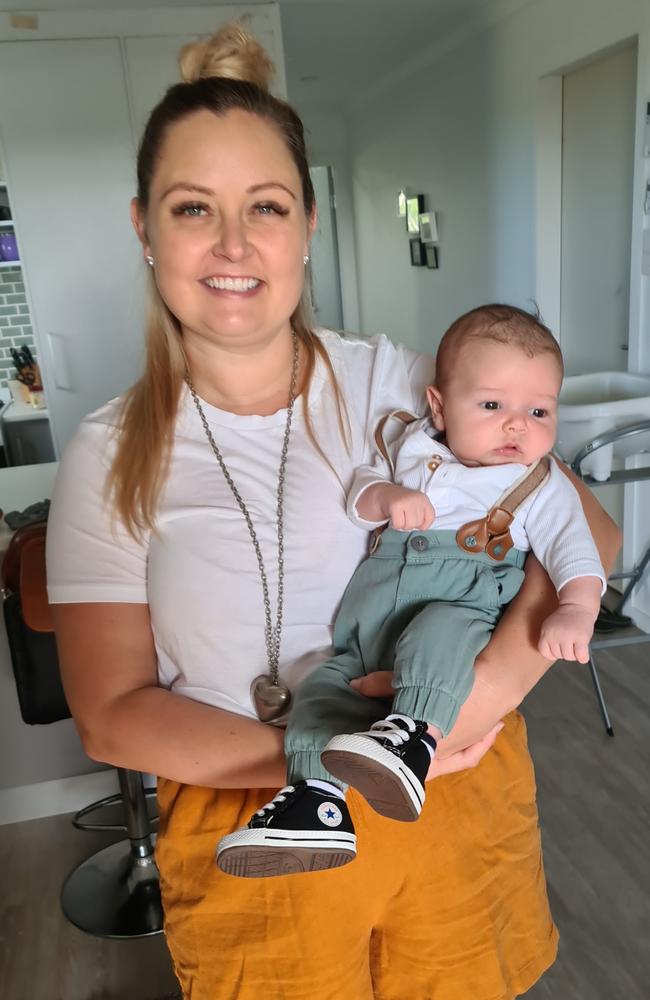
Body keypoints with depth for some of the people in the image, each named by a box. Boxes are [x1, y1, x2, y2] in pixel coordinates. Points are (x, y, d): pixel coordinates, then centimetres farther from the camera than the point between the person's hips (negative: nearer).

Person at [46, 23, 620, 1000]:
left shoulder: (395, 381, -8)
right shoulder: (110, 458, -9)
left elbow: (588, 533, -8)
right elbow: (110, 714, -10)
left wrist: (496, 682, -25)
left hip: (453, 794, 2)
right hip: (253, 829, 0)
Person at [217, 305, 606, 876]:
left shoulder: (542, 486, 7)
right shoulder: (411, 446, 15)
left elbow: (574, 550, -3)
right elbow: (358, 497, 12)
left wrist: (575, 610, -24)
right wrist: (386, 497, -13)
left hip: (462, 605, -4)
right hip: (369, 617, 4)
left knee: (437, 635, -37)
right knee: (327, 678, -14)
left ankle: (414, 738, -50)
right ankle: (318, 795, -17)